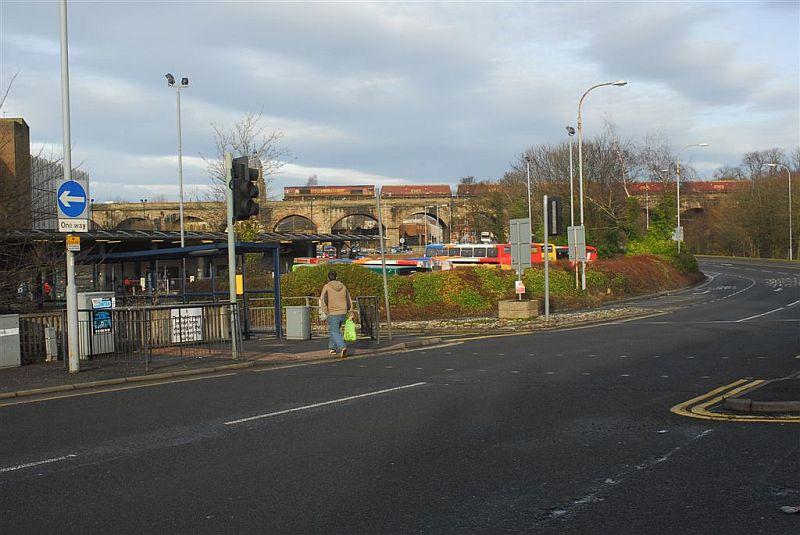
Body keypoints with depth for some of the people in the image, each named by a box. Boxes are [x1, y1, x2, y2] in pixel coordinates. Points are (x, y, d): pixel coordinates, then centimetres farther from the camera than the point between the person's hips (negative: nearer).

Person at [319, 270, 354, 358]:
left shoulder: (326, 287, -6)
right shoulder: (343, 287, 8)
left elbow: (323, 301, -13)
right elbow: (349, 301, 9)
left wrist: (326, 312, -6)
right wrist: (350, 312, 13)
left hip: (332, 314, -5)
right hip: (343, 313, 5)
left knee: (335, 333, -6)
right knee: (334, 330, 23)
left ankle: (342, 347, -26)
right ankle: (333, 348, 31)